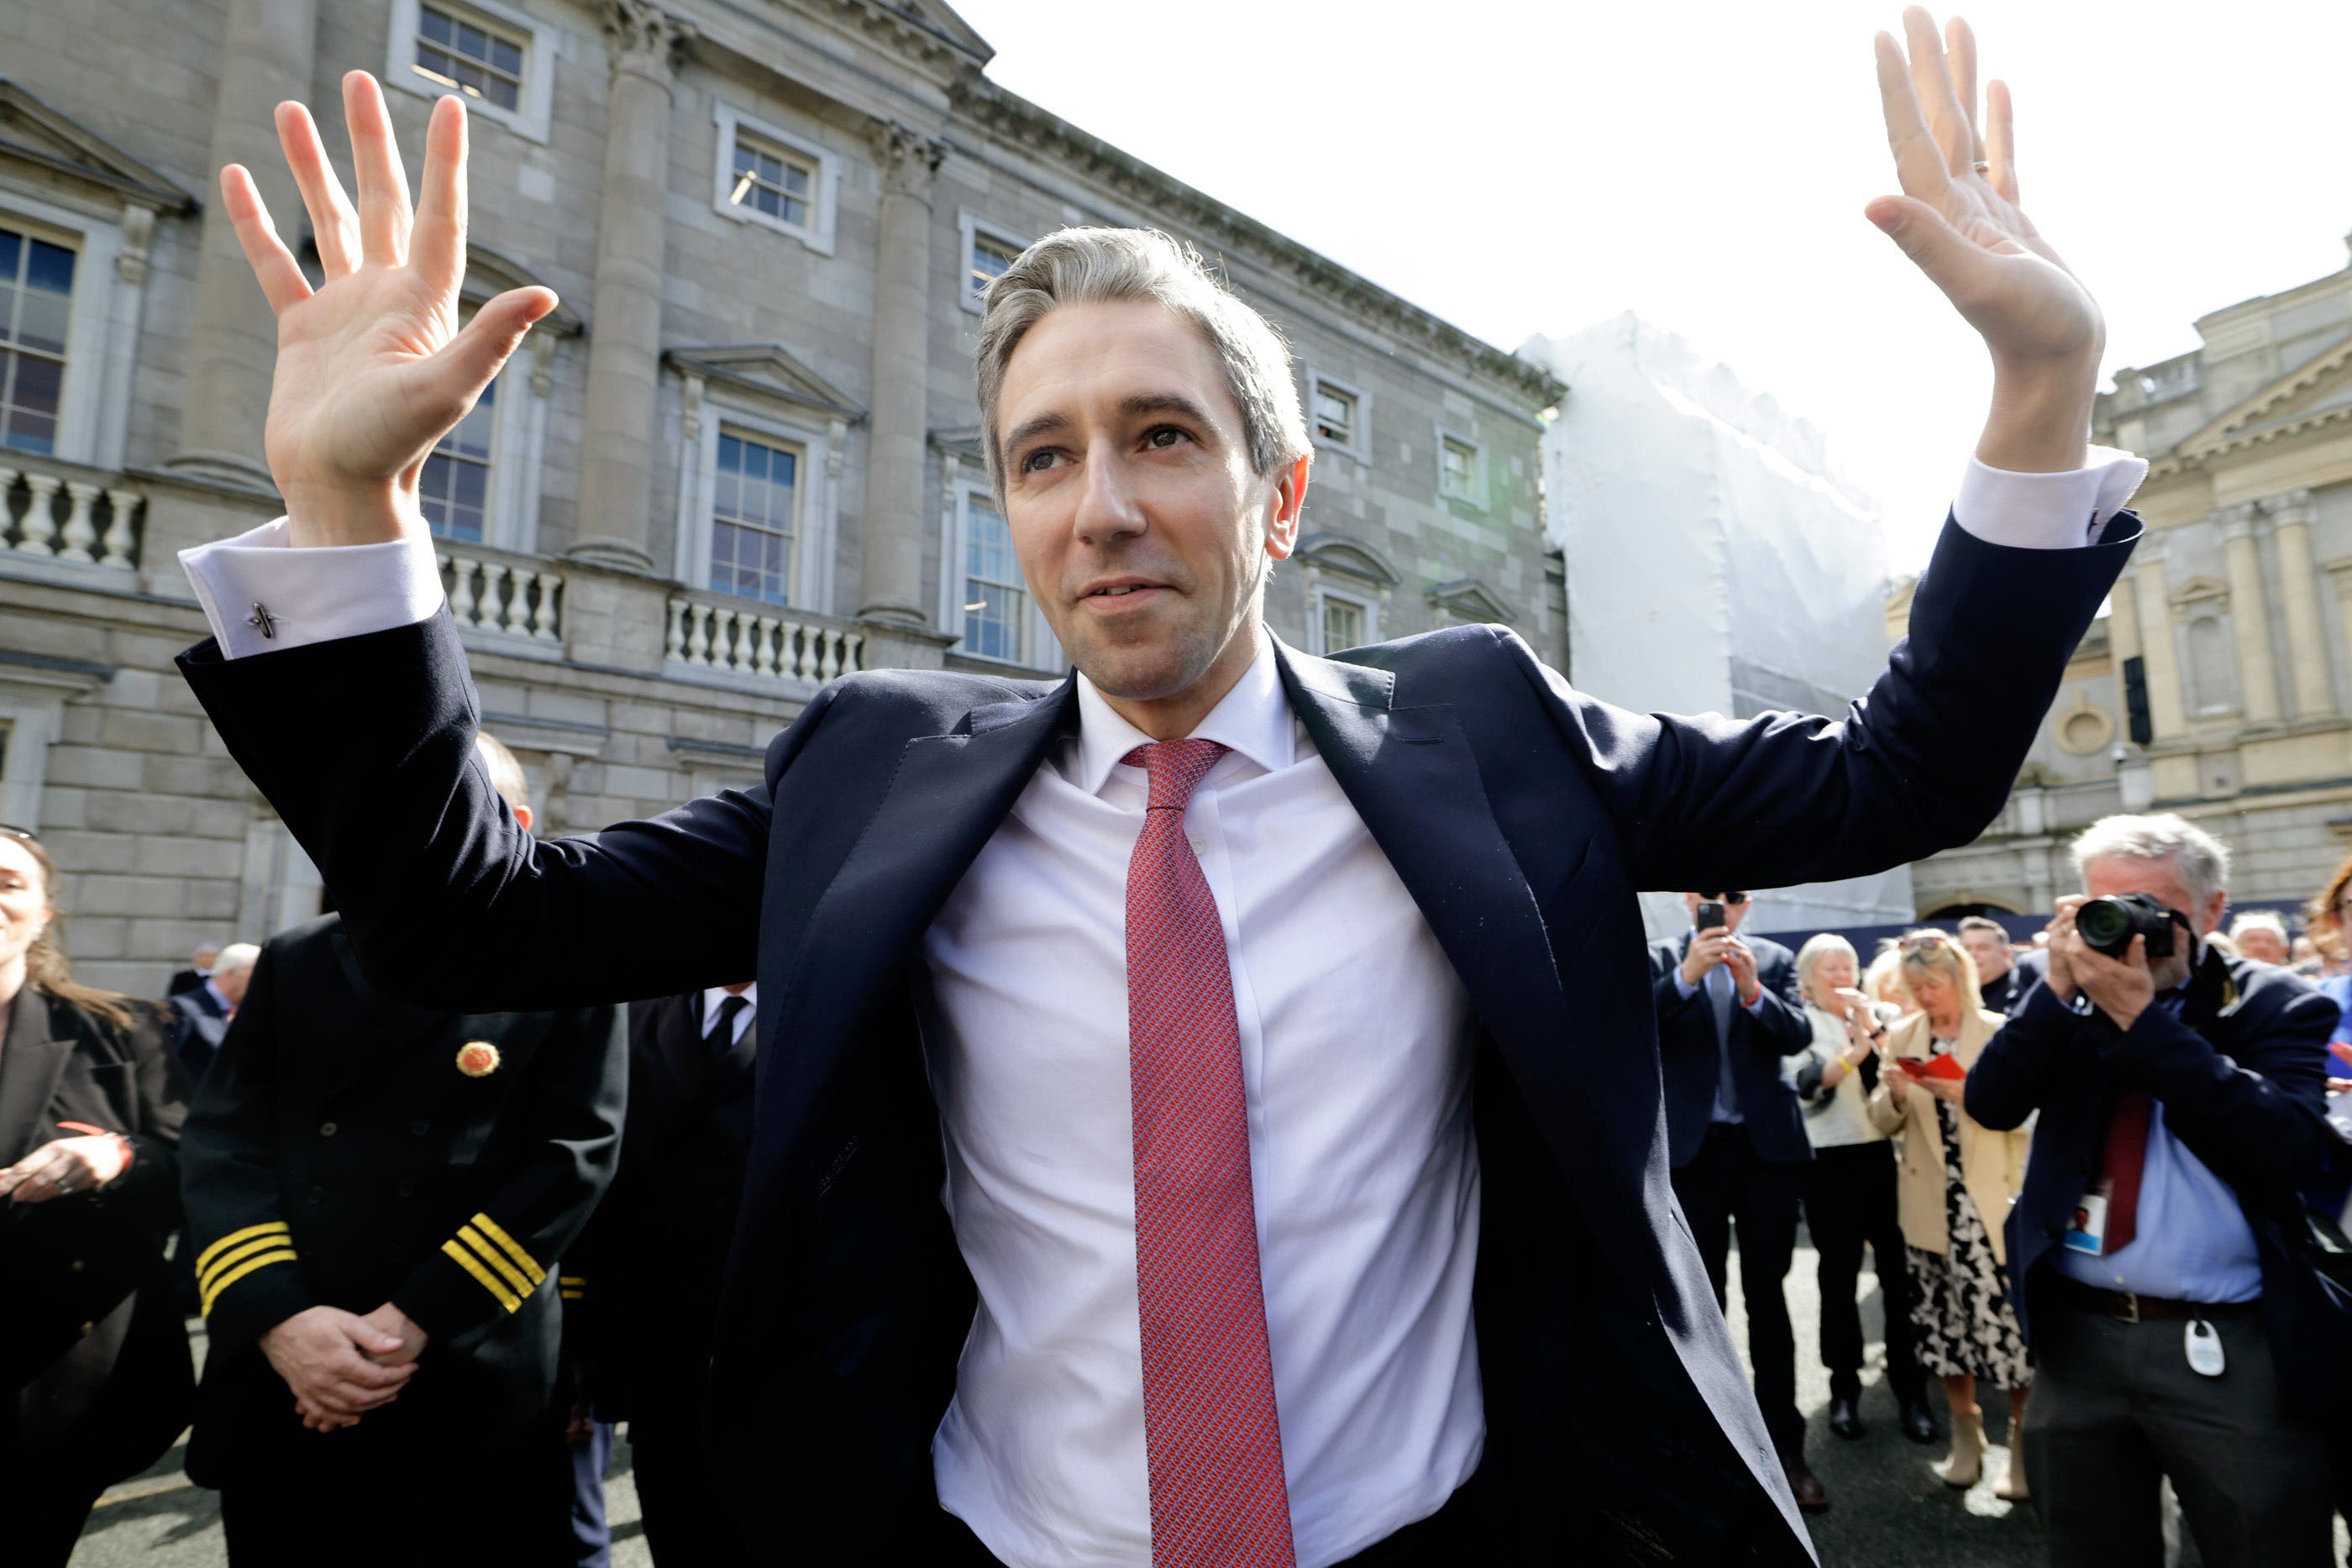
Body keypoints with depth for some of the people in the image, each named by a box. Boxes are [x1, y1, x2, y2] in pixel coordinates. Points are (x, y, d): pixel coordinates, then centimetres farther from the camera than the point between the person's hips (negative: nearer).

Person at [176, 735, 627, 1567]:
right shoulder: (296, 962, 10)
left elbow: (574, 1155, -9)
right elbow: (224, 1141, 3)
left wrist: (416, 1321, -14)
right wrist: (278, 1320, -11)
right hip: (282, 1392, 4)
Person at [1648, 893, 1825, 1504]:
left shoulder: (1774, 959, 4)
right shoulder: (1659, 959, -1)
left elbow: (1798, 1035, -7)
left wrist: (1753, 991, -26)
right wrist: (1686, 976, -28)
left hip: (1767, 1145, 1)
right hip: (1692, 1149, -1)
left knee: (1768, 1296, 9)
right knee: (1701, 1299, 9)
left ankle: (1784, 1446, 17)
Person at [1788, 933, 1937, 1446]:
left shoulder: (1882, 1015, 9)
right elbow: (1808, 1086, -14)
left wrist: (1873, 1028, -11)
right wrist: (1854, 1051, -23)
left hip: (1889, 1158, 2)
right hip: (1832, 1164, -2)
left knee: (1899, 1273, 2)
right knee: (1839, 1278, 8)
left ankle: (1909, 1390, 14)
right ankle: (1844, 1388, 19)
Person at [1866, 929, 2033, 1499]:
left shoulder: (2000, 1033, -3)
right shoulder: (1902, 1037, 7)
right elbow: (1883, 1123, 6)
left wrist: (1968, 1095, -23)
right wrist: (1894, 1095, -14)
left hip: (1990, 1202, -3)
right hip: (1930, 1206, 3)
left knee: (2005, 1318, -6)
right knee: (1942, 1320, 8)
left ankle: (2022, 1443, 12)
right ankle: (1965, 1437, 24)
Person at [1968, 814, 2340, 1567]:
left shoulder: (2273, 1004, -3)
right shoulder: (2069, 1001, 5)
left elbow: (2285, 1147, -18)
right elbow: (1990, 1103, -7)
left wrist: (2142, 1017, -21)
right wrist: (2059, 989, -15)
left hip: (2229, 1349, -3)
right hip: (2077, 1336, 3)